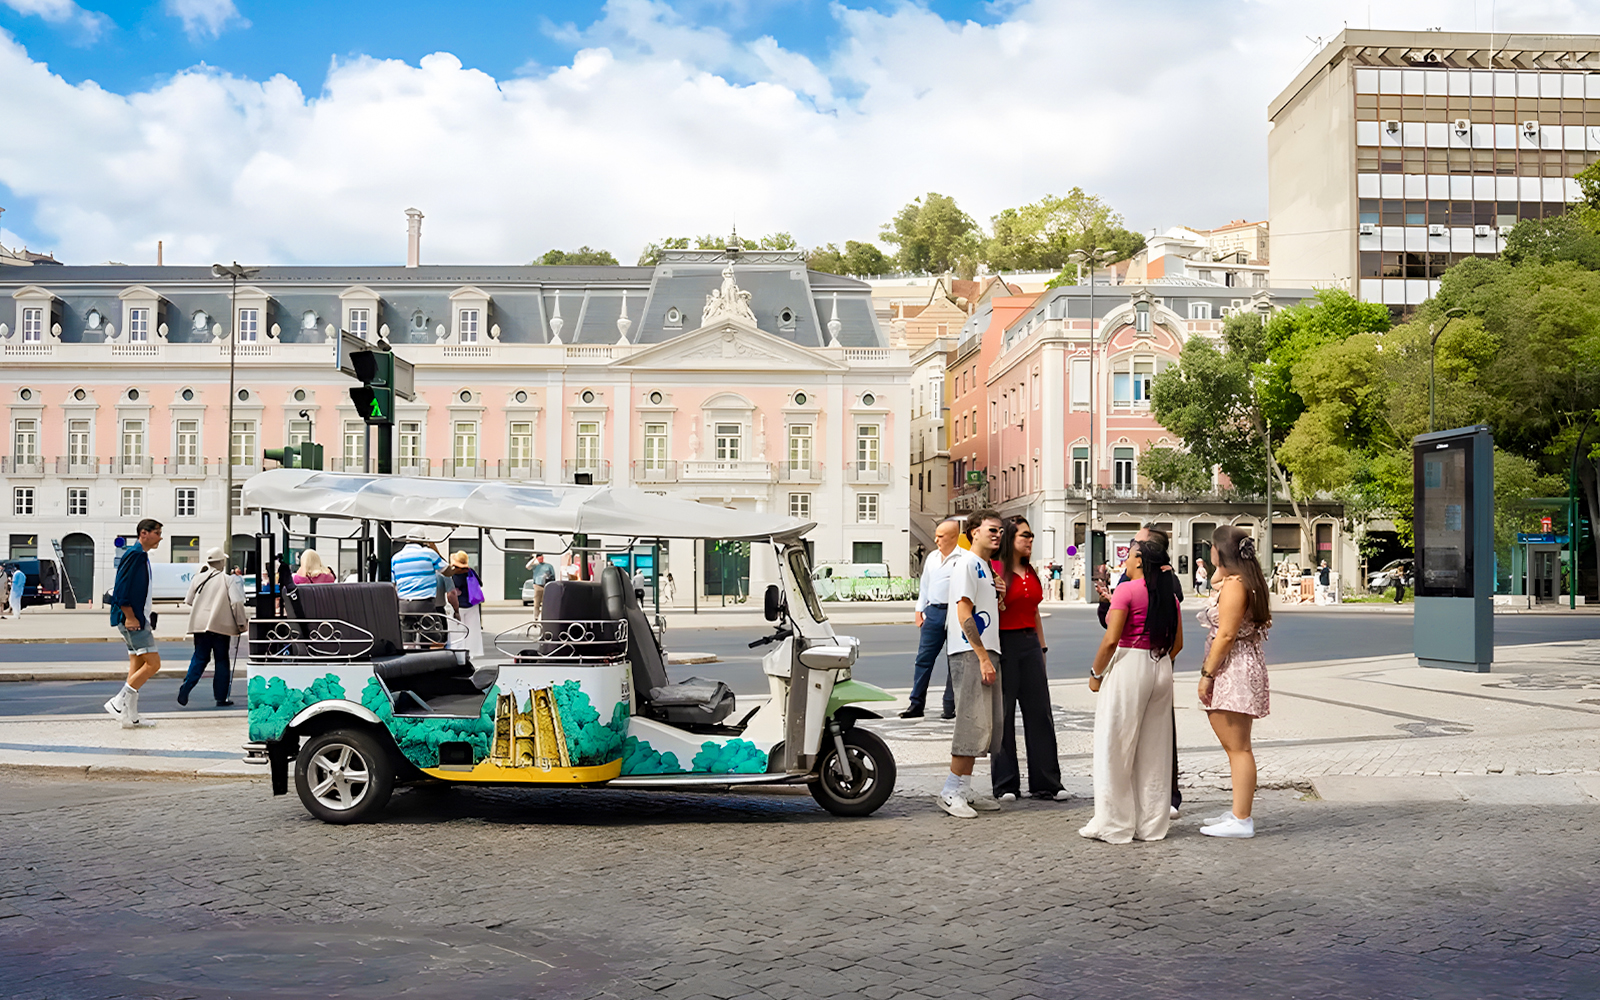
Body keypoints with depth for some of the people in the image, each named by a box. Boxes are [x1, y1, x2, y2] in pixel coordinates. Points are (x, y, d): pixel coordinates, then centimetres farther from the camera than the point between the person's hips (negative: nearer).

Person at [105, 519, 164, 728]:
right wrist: (130, 617, -21)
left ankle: (131, 716, 12)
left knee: (137, 665, 10)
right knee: (153, 663, -13)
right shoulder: (133, 554, -12)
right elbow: (121, 587, -19)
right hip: (132, 620, -11)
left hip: (138, 619, 11)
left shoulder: (142, 556, 18)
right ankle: (117, 703, -8)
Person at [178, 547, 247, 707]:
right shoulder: (228, 580, -4)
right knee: (221, 661, 5)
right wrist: (242, 623, 0)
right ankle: (221, 697, 7)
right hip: (221, 625, -3)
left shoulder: (197, 578, 7)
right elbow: (236, 603, -10)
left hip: (199, 624, 3)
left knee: (199, 658, 10)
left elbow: (189, 601, 15)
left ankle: (186, 687, -11)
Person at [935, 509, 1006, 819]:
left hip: (986, 652, 10)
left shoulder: (985, 566, 21)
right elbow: (964, 615, -16)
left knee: (985, 725, 10)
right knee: (974, 723, -11)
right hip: (970, 653, -10)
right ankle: (951, 791, -6)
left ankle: (964, 790, 15)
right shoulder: (967, 563, -8)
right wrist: (983, 657, -19)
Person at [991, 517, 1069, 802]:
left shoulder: (1030, 573, 15)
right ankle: (1005, 785, 8)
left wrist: (1042, 648, 19)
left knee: (1040, 712, 6)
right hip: (1004, 643, -7)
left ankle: (1047, 783, 12)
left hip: (1030, 643, 7)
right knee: (1003, 716, 1)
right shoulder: (996, 570, -7)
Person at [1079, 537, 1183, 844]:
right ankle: (1151, 824, 17)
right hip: (1161, 669, 7)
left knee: (1115, 749, 2)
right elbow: (1177, 643, 13)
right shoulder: (1169, 594, 9)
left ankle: (1113, 824, 5)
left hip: (1128, 666, -7)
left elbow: (1111, 639, -16)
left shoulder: (1127, 590, -11)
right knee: (1153, 751, 12)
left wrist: (1096, 674, -6)